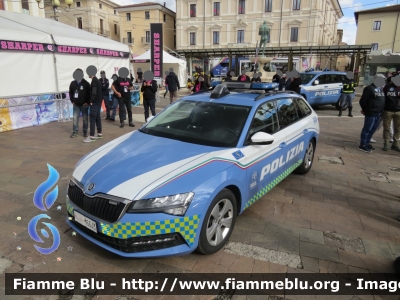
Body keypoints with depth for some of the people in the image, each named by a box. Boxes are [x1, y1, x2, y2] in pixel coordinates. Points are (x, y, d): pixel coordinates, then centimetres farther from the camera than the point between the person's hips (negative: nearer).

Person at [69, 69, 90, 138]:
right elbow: (71, 93, 16)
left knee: (85, 119, 4)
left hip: (84, 105, -3)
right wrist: (72, 101, 7)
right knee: (75, 119, 2)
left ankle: (85, 131, 15)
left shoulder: (86, 83, -6)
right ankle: (75, 132, 9)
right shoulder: (73, 83, 5)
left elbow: (90, 93, -5)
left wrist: (87, 102, -9)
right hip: (76, 105, 3)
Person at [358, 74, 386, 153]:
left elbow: (383, 100, 22)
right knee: (367, 129, -5)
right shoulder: (369, 88, -10)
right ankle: (362, 145, 1)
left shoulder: (381, 89, 16)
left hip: (378, 113, 8)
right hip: (371, 113, -8)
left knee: (373, 129, 13)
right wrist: (365, 110, -1)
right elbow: (362, 100, -11)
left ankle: (367, 143, 24)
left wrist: (381, 110, 13)